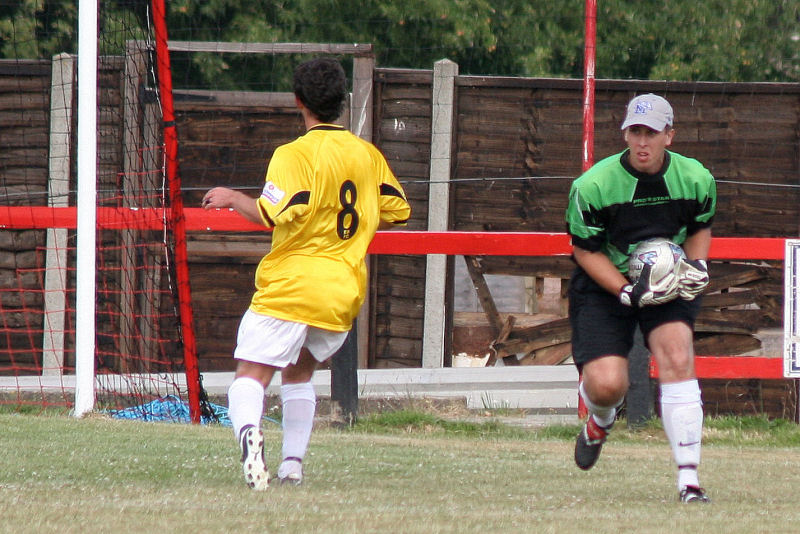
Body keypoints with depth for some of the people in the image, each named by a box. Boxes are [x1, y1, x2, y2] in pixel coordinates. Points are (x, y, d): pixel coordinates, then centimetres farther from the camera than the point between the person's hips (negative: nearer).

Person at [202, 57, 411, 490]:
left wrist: (231, 198, -6)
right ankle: (293, 466, 18)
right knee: (298, 371, 26)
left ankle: (249, 432, -39)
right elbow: (398, 212, 19)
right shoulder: (367, 154, 10)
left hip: (291, 287, -6)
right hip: (345, 291, 6)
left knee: (250, 377, -8)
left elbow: (273, 214, -23)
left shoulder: (295, 155, -10)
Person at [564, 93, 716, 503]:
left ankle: (688, 480, -21)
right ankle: (599, 422, 27)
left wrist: (696, 265, -9)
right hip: (605, 285, -2)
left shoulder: (696, 180, -10)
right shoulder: (592, 186, -20)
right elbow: (584, 250, -10)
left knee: (677, 359, -22)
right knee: (607, 385, -16)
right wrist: (628, 293, -21)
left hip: (669, 282, 2)